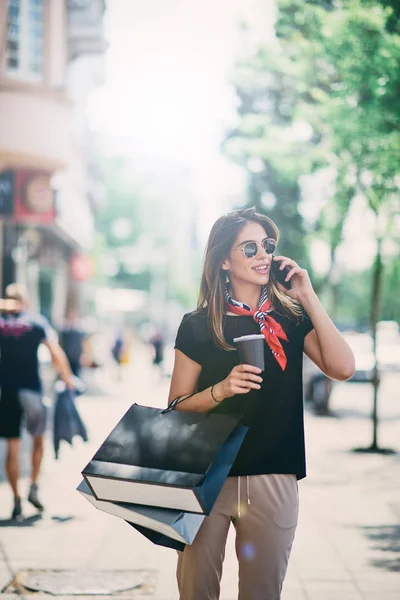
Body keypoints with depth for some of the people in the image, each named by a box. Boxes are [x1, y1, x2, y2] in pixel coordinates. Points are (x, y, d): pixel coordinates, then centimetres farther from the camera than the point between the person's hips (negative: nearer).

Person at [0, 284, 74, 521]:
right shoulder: (37, 323, -1)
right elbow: (57, 354, -5)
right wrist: (68, 379, 3)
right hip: (31, 391, -1)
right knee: (38, 440, 19)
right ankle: (34, 488, 7)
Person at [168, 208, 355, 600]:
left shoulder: (291, 317, 4)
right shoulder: (197, 327, 2)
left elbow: (342, 368, -11)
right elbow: (177, 407, 2)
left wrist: (308, 297, -10)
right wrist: (221, 390, -17)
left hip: (273, 480, 1)